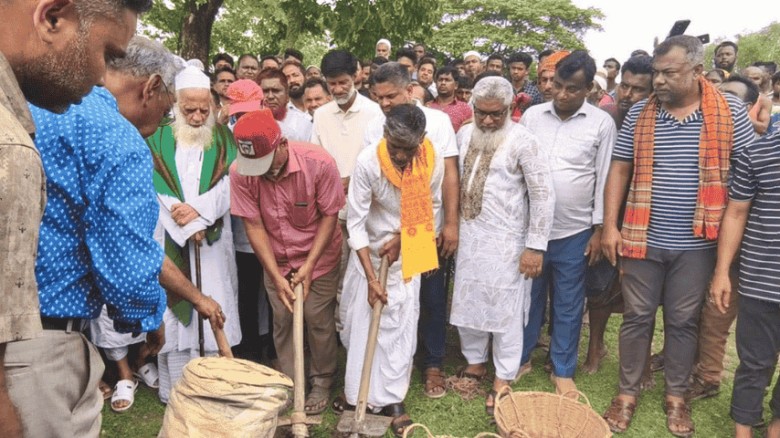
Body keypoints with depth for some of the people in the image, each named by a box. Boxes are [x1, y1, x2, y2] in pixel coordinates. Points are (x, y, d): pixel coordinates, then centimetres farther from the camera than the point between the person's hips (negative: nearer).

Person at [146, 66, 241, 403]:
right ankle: (176, 390, 12)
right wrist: (188, 225, -13)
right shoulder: (158, 137, 3)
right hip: (169, 240, -1)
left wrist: (199, 209, -16)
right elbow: (154, 188, -6)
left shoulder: (222, 138, 9)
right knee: (174, 310, 1)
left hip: (212, 241, 1)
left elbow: (230, 183, -2)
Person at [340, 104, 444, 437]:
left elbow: (431, 207, -1)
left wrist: (401, 239, -13)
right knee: (359, 321, 6)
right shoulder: (368, 162, -25)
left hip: (406, 254, 1)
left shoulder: (433, 160, -18)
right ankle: (356, 390, 26)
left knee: (400, 326, 0)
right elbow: (355, 222, -21)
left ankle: (391, 399, 12)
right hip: (368, 251, -1)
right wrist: (371, 277, -22)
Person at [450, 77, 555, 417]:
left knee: (505, 308, 4)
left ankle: (503, 378, 21)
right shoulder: (465, 134, 4)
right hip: (468, 235, 6)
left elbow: (543, 194, -14)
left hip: (505, 239, -6)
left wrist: (535, 246, -16)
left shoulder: (522, 140, -14)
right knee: (467, 302, 15)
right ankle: (475, 362, 35)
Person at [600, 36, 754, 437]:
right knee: (637, 317, 10)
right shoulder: (639, 114, 1)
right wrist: (609, 225, -3)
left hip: (696, 243, -1)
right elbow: (619, 169, 3)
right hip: (643, 238, 1)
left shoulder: (730, 113, -3)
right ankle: (627, 392, 24)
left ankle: (676, 396, 30)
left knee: (683, 321, 13)